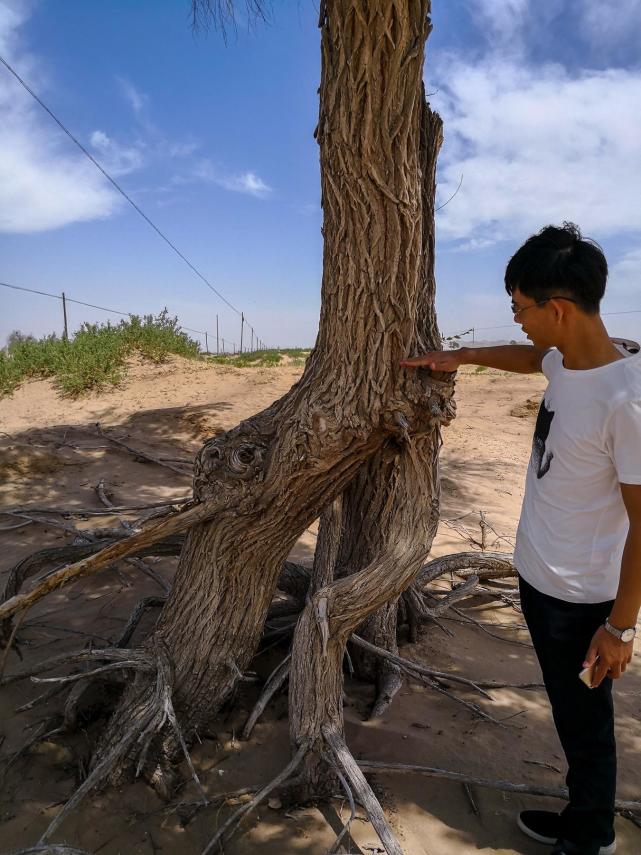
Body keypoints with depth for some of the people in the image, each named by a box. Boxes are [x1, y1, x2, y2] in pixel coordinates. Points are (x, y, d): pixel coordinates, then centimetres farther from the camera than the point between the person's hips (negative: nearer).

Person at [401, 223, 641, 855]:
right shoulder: (564, 362, -3)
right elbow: (527, 357, 24)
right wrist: (460, 357, 21)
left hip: (580, 597, -8)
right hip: (538, 576, 8)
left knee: (584, 721, 13)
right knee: (569, 714, 24)